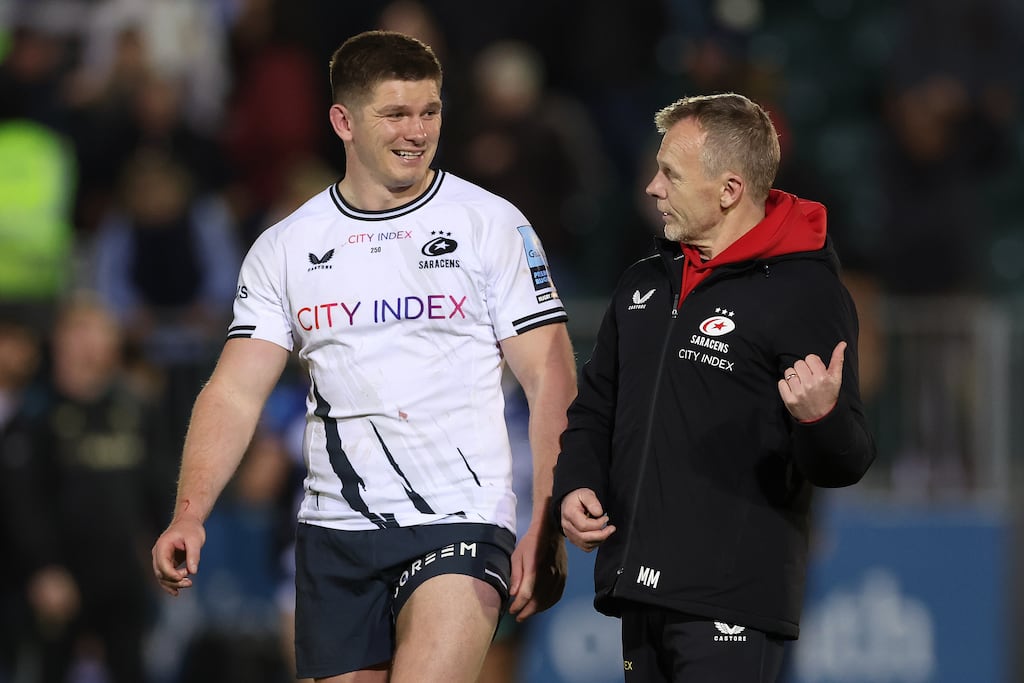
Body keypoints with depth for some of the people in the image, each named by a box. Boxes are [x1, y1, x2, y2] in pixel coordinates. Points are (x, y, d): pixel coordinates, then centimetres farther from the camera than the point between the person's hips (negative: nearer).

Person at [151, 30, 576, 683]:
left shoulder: (492, 224, 1)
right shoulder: (285, 248, 8)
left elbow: (551, 382, -1)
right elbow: (236, 392, 4)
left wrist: (547, 532, -10)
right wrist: (189, 515, -11)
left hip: (459, 528, -4)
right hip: (335, 530, 4)